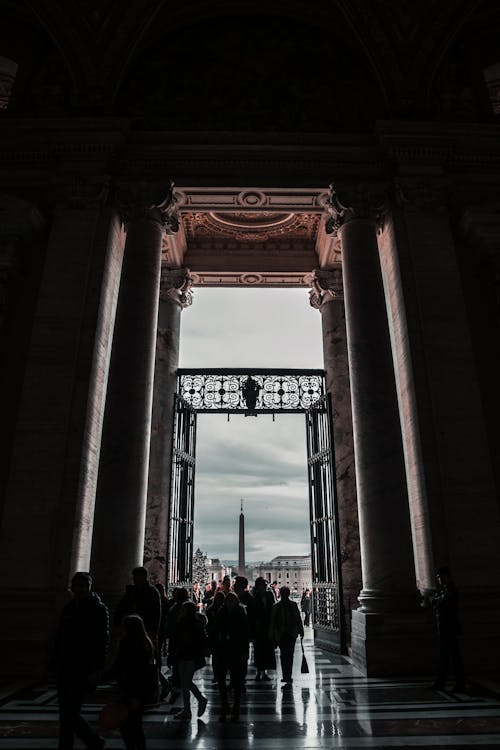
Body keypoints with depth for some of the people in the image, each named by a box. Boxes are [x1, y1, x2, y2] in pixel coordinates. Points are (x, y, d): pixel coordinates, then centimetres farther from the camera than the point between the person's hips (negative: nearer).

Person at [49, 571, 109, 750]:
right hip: (65, 668, 7)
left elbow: (102, 641, -11)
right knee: (66, 713, 11)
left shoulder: (98, 609, -7)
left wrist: (94, 670, -17)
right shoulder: (69, 609, 11)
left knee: (70, 712, -8)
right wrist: (54, 663, 10)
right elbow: (59, 639, 16)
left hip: (82, 670, -6)